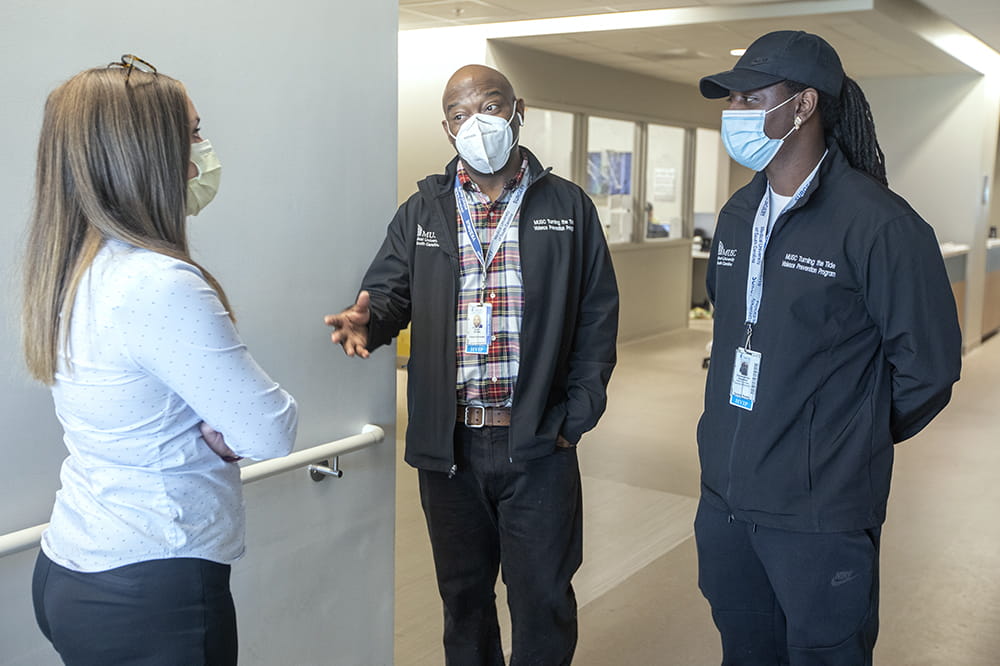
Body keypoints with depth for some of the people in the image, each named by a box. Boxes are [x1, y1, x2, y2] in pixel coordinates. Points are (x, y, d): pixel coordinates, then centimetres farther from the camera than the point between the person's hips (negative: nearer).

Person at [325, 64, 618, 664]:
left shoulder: (569, 207, 2)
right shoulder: (423, 212, 8)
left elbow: (597, 317, 2)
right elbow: (391, 290, 4)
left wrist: (576, 417, -5)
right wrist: (367, 319, -21)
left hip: (538, 442, -2)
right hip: (448, 442, 2)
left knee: (543, 597, 8)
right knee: (463, 593, 16)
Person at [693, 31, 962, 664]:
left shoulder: (878, 223, -16)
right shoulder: (737, 215, 8)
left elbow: (927, 367, -11)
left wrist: (858, 444, 1)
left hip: (820, 516, -7)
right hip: (724, 498, 7)